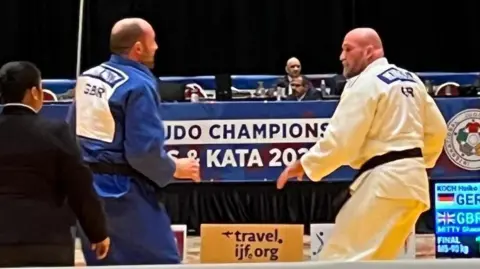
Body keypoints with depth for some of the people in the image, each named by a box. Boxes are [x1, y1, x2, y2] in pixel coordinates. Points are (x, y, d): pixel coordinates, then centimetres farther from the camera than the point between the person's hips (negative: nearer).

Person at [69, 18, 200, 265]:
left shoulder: (87, 78, 8)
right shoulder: (138, 86, -16)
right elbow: (144, 151, -21)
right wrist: (174, 169, -5)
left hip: (87, 186, 8)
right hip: (123, 191, -8)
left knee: (101, 261, 16)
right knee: (161, 260, -1)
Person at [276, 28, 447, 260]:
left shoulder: (365, 83, -10)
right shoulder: (411, 80, 17)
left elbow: (341, 139, -15)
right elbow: (436, 129, 21)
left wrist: (304, 165, -6)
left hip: (384, 181, -10)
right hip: (411, 180, 10)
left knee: (343, 256, -9)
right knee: (376, 257, 18)